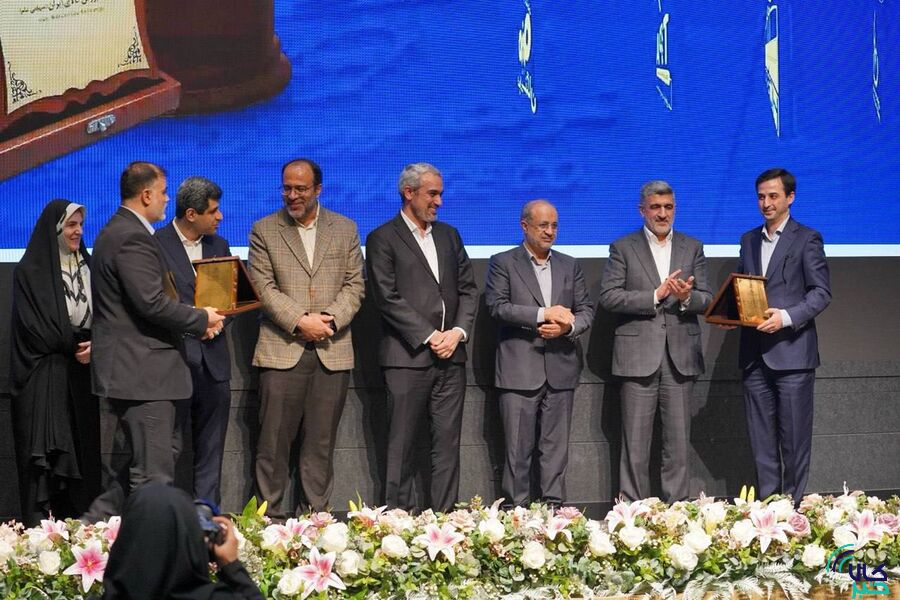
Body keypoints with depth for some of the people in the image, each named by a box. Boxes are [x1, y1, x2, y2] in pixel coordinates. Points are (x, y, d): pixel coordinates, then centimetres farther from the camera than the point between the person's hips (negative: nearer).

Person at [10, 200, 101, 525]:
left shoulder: (86, 267, 14)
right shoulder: (30, 271, -3)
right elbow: (34, 325, -8)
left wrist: (94, 344, -9)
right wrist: (74, 347, -8)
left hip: (81, 374, 5)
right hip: (44, 374, -5)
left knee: (82, 447, 2)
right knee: (45, 450, -9)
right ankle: (39, 526, -8)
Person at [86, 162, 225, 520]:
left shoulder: (118, 232, 18)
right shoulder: (133, 238, -16)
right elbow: (152, 303, -23)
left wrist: (195, 322, 8)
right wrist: (201, 319, -8)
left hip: (132, 368, 11)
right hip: (141, 370, -11)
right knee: (153, 476, -7)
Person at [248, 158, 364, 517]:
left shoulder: (345, 229, 11)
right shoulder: (264, 230, 6)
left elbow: (355, 285, 7)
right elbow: (263, 286, -2)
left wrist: (330, 319, -10)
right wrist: (300, 321, -13)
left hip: (332, 350, 2)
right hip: (282, 349, -2)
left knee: (321, 443, 4)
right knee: (274, 440, -4)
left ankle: (315, 514, 10)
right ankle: (272, 515, 2)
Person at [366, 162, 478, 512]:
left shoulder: (449, 235, 18)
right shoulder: (383, 239, 0)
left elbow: (467, 289, 14)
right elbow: (388, 299, -8)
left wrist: (458, 332, -3)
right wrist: (430, 337, -12)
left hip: (450, 355, 5)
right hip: (408, 356, -5)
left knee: (447, 442, 3)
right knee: (403, 444, -3)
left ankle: (443, 516, 6)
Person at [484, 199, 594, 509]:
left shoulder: (569, 266, 17)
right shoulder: (503, 263, 4)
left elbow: (586, 310, 13)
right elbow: (497, 306, -9)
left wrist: (567, 326, -9)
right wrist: (543, 314, -16)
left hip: (560, 369, 4)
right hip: (519, 370, -3)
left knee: (556, 446, 4)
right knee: (518, 448, -3)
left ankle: (553, 505, 8)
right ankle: (517, 508, 1)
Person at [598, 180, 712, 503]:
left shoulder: (693, 248, 14)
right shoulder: (623, 248, 5)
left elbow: (706, 300, 9)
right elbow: (609, 296, -5)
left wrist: (687, 297, -14)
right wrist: (655, 295, -13)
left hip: (680, 356, 2)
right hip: (639, 355, -2)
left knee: (678, 442, 4)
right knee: (635, 443, -1)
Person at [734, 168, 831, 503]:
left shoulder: (806, 239, -1)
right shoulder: (749, 240, 17)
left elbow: (821, 292, -6)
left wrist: (786, 317, -20)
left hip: (792, 350, -5)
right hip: (755, 353, 6)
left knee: (794, 434, -2)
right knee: (761, 436, 8)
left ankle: (793, 501, 4)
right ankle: (766, 500, 14)